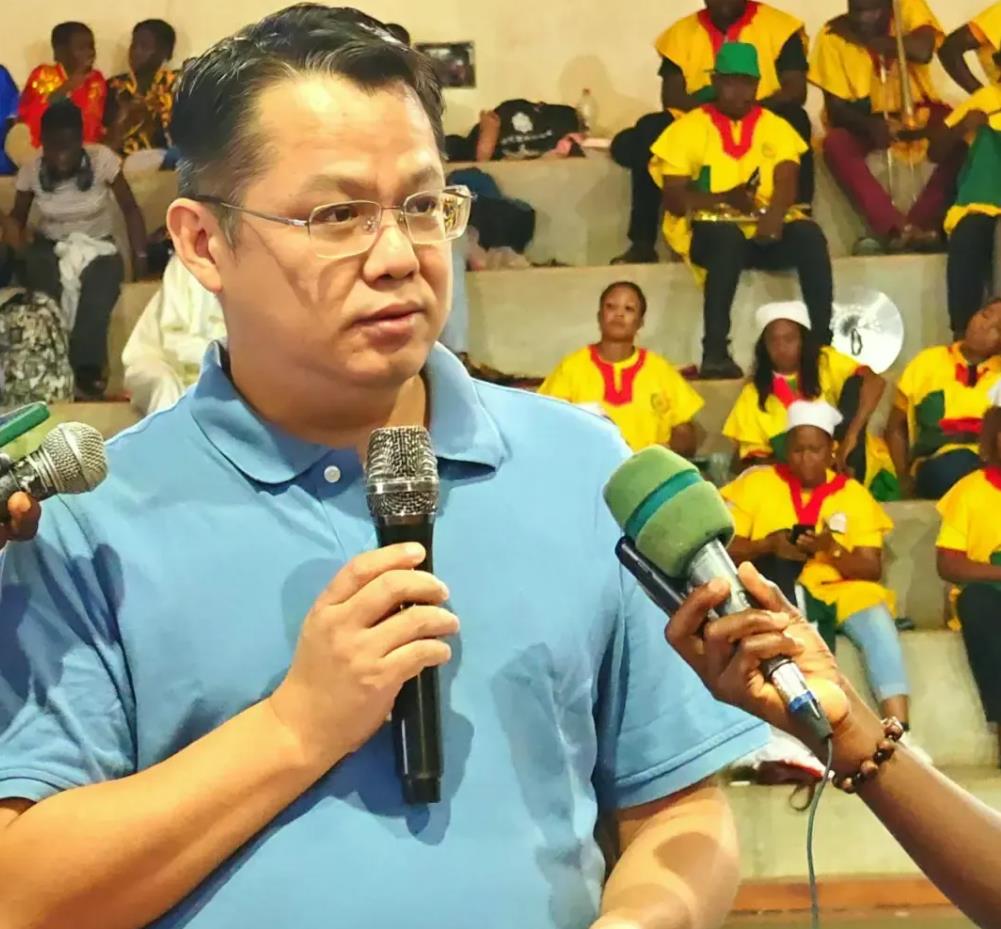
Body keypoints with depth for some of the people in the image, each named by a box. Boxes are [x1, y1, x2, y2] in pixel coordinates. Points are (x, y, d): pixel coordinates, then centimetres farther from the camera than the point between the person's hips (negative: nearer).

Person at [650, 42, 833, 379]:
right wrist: (724, 200, -17)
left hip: (766, 232, 3)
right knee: (728, 237, -37)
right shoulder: (689, 128, 6)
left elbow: (787, 181, -5)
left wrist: (775, 213, -28)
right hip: (708, 232, -3)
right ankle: (715, 351, -39)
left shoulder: (776, 127, 13)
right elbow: (674, 198, -1)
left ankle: (822, 341, -27)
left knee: (809, 235, -28)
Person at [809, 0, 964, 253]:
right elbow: (835, 108, -15)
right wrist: (870, 125, -36)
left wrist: (861, 37, -26)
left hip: (919, 111, 1)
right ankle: (896, 227, -40)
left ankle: (920, 224, -33)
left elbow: (923, 51, -34)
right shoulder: (833, 36, -14)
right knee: (835, 144, -32)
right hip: (866, 118, 0)